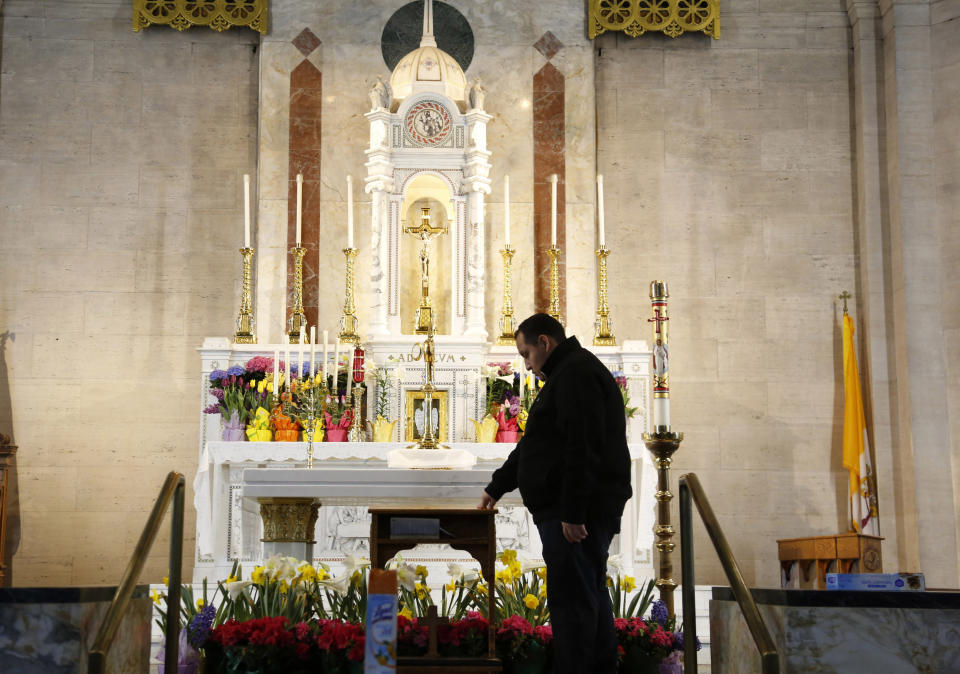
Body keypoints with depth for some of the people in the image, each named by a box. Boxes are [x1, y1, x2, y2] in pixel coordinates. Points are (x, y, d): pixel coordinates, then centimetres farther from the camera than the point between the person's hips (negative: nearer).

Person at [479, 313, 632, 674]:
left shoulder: (576, 373, -11)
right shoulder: (576, 372, 24)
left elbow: (583, 448, -22)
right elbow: (532, 444, 31)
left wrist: (572, 512, -24)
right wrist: (497, 486, 34)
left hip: (575, 513, -11)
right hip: (578, 512, 11)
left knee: (572, 601, -11)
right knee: (591, 597, 13)